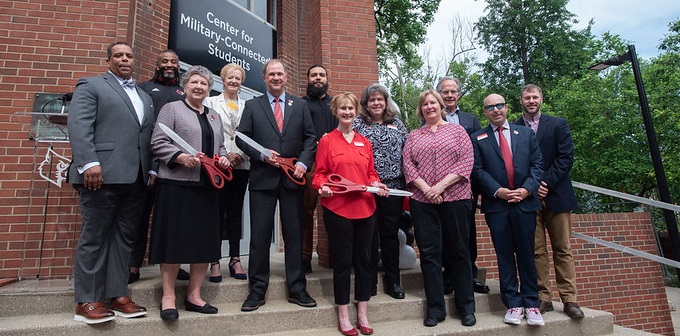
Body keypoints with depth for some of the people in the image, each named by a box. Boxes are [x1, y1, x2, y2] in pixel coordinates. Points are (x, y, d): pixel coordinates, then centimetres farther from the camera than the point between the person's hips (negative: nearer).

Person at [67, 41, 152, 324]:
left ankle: (118, 295, 15)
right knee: (94, 237, 0)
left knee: (124, 238, 7)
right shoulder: (91, 86, 7)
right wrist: (89, 163, -18)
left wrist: (152, 169, 8)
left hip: (136, 178, 6)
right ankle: (87, 301, 9)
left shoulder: (145, 97, 24)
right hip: (103, 174, -6)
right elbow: (78, 125, -7)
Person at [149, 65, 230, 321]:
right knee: (174, 239, -2)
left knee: (205, 240, 6)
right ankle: (168, 297, 11)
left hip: (207, 186, 6)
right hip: (177, 184, -5)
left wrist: (223, 158, 2)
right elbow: (158, 143, -5)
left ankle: (194, 295, 18)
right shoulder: (171, 109, 4)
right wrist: (181, 157, -19)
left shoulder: (214, 116, 21)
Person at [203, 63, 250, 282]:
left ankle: (235, 260, 12)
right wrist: (224, 155, -10)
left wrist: (240, 154, -7)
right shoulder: (210, 102, 8)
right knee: (217, 212, 0)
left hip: (241, 165, 2)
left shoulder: (247, 106, 13)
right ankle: (215, 262, 7)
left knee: (235, 212, 6)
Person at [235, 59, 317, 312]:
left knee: (294, 234, 7)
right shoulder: (252, 106, 10)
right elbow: (242, 138, 4)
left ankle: (297, 289, 17)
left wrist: (303, 162, -8)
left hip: (292, 177, 1)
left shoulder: (300, 106, 12)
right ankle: (257, 290, 15)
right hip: (263, 177, -1)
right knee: (260, 235, 2)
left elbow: (310, 137, 7)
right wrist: (262, 155, -11)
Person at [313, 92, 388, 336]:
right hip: (337, 208, -4)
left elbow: (371, 173, 16)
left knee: (364, 260, 10)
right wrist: (323, 186, -20)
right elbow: (320, 174, 0)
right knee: (342, 261, 5)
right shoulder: (327, 141, 1)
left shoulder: (364, 142, 13)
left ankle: (362, 315, 25)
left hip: (365, 207, 4)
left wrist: (376, 184, -4)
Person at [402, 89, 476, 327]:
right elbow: (407, 165, 3)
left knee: (459, 252, 7)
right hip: (422, 201, 2)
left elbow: (466, 161, -3)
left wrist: (441, 186, -13)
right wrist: (425, 188, -11)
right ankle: (435, 309, 16)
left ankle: (466, 308, 21)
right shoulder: (413, 136, 13)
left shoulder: (457, 131, 8)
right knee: (429, 254, 4)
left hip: (455, 198, -1)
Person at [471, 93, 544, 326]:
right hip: (496, 203, -1)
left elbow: (536, 164, 7)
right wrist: (498, 191, -12)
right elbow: (478, 170, 0)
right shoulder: (478, 139, 9)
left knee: (526, 253, 6)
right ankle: (513, 304, 13)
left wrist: (527, 188, -8)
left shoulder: (526, 133, 14)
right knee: (504, 255, 4)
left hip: (525, 201, 1)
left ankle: (531, 303, 16)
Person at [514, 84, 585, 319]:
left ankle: (569, 299, 12)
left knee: (562, 250, 5)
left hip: (556, 195, 1)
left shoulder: (558, 124, 9)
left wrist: (546, 182, -10)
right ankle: (543, 298, 9)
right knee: (537, 251, 2)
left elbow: (566, 158, 0)